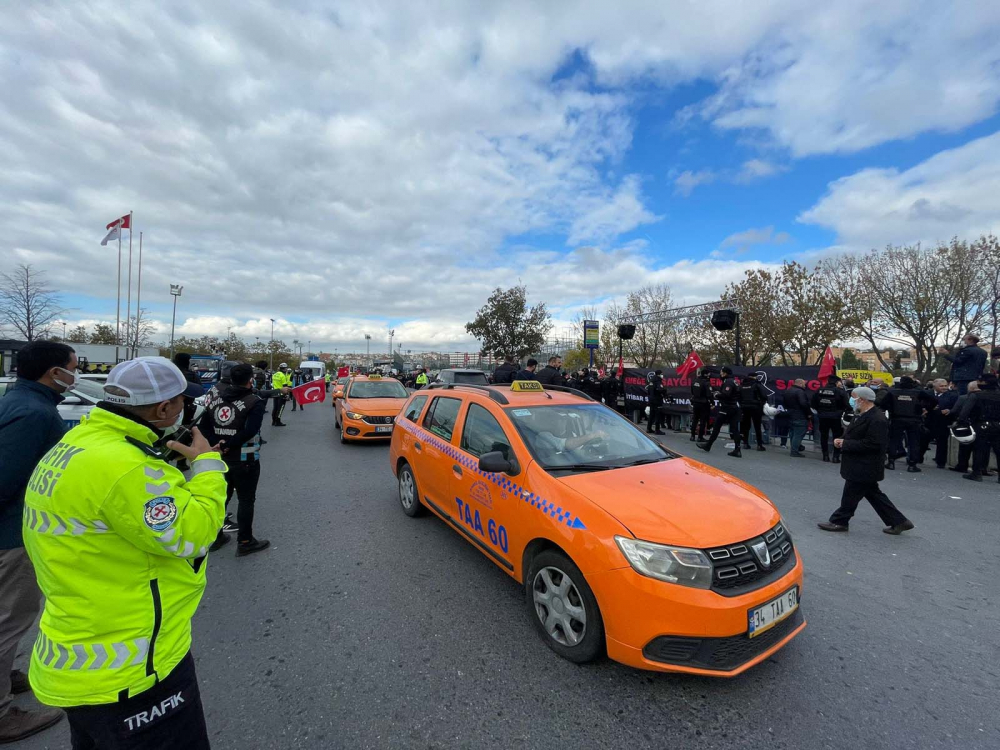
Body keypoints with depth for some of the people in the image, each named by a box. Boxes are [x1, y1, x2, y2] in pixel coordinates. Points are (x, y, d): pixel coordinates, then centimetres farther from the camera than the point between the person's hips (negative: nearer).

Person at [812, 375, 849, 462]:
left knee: (824, 436, 12)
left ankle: (825, 455, 15)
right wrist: (841, 411, 7)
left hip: (822, 417, 3)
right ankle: (836, 456, 7)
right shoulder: (840, 391, -10)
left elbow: (813, 404, 3)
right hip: (835, 417, -3)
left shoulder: (819, 391, 0)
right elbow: (846, 405, -11)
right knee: (837, 436, 7)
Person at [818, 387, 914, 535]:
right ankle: (898, 521, 28)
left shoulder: (877, 419, -22)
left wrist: (845, 444, -23)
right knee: (873, 494, 19)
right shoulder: (863, 416, 10)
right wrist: (841, 440, -1)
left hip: (864, 468, -10)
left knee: (850, 495, 2)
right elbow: (856, 437, 18)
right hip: (861, 466, 10)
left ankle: (839, 522, 14)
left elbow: (872, 444, -27)